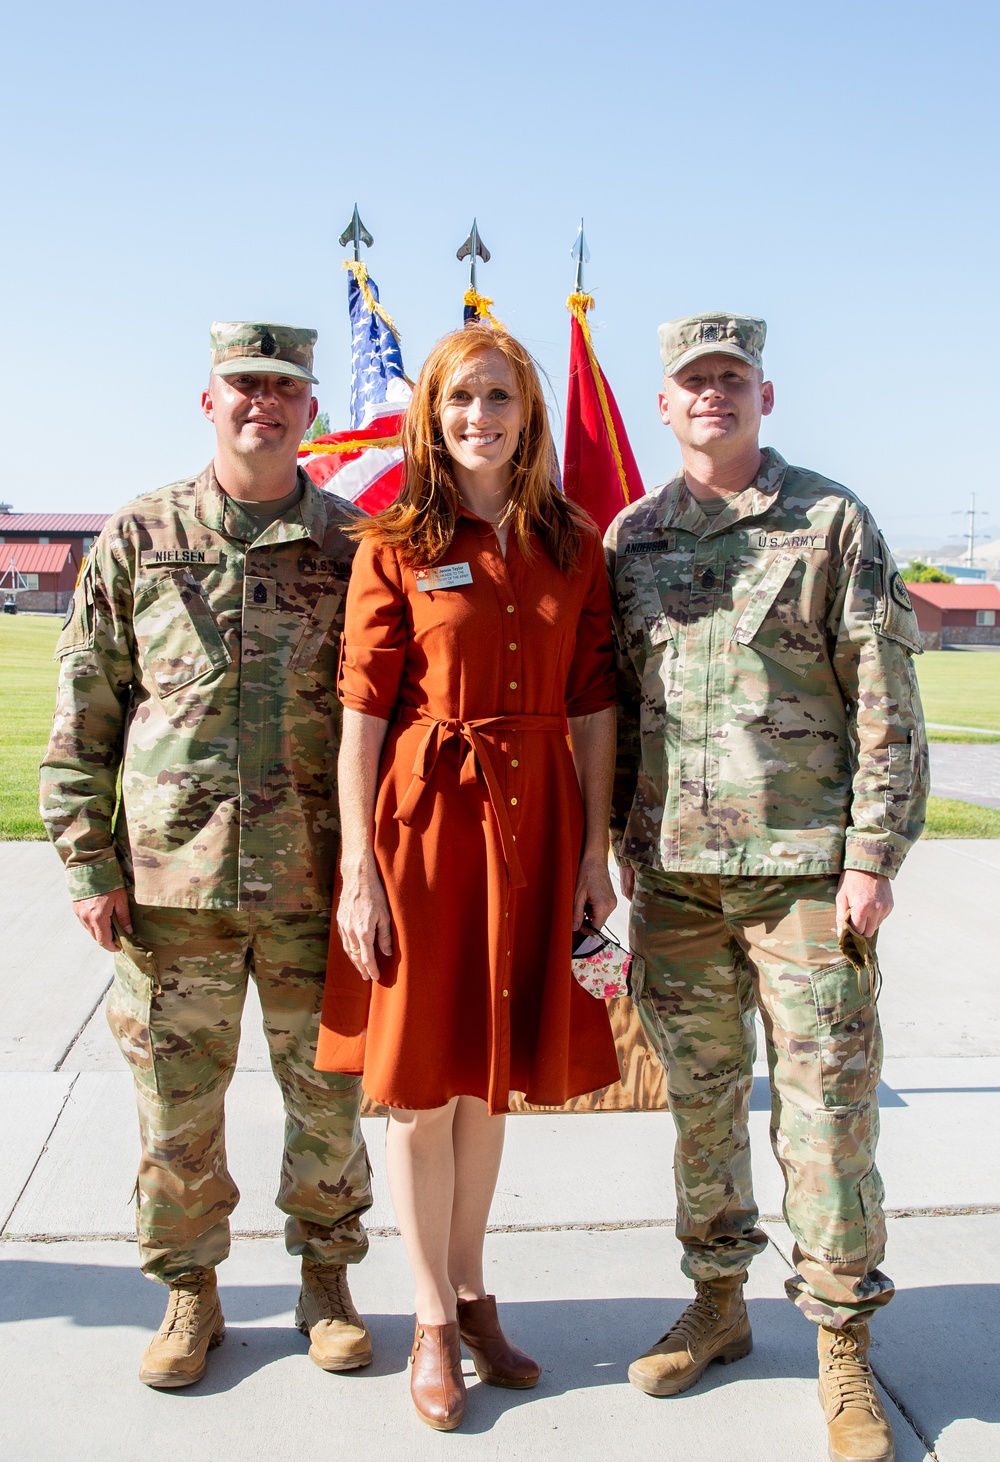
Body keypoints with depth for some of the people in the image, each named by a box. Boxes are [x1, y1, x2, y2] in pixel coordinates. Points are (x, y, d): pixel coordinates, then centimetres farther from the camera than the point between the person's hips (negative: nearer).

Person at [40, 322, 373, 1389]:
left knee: (328, 1096, 10)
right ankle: (190, 1292, 31)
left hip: (313, 882, 0)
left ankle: (326, 1280, 32)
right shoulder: (137, 539, 5)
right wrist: (88, 864, 1)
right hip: (170, 875, 1)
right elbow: (82, 718, 6)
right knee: (176, 1102, 10)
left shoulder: (355, 547, 4)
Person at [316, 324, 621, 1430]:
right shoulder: (396, 545, -2)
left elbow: (592, 707, 7)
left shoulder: (573, 544, 6)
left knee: (491, 1070, 15)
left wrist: (595, 850, 3)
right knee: (421, 1078, 6)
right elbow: (362, 711, -5)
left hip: (536, 818, 3)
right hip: (424, 814, -3)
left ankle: (471, 1293, 34)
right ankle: (433, 1323, 25)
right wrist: (357, 868, -10)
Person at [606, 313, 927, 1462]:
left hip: (805, 867, -3)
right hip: (673, 871, 4)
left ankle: (844, 1347, 18)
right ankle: (717, 1304, 30)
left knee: (826, 1105, 2)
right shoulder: (629, 537, 11)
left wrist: (874, 857, -9)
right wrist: (622, 841, 11)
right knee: (700, 1099, 13)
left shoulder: (831, 520, 1)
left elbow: (886, 701, -3)